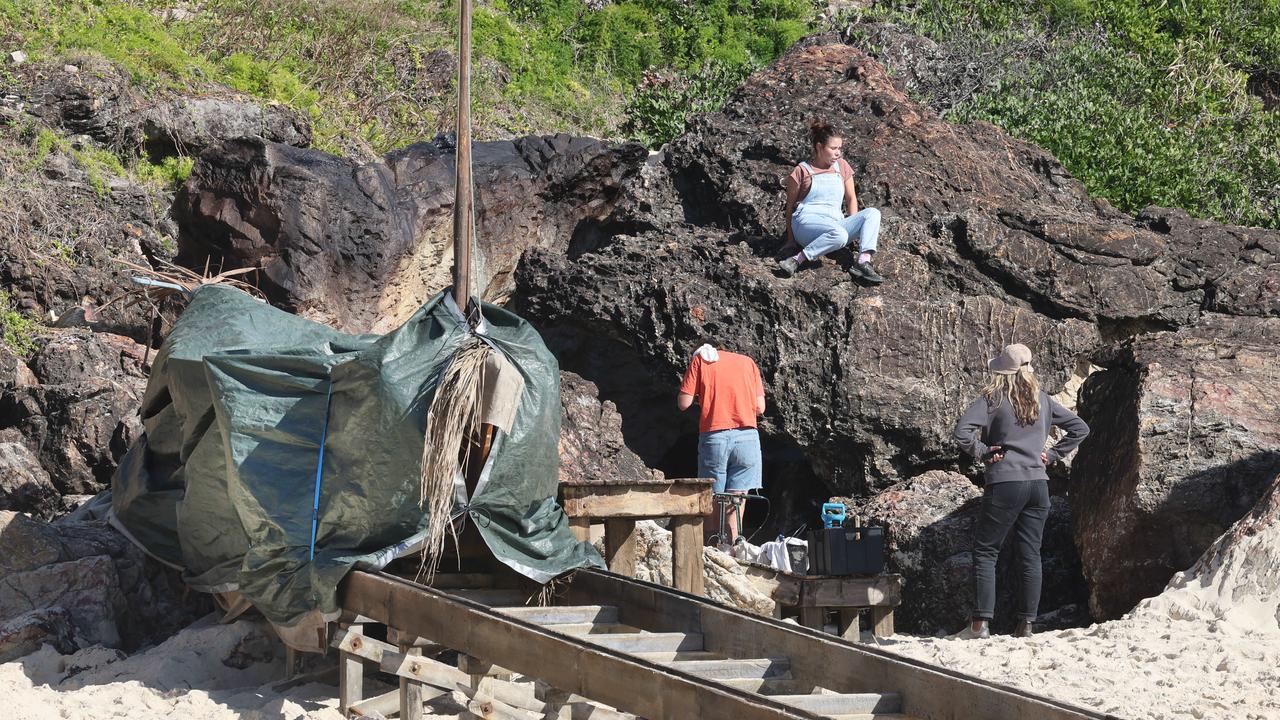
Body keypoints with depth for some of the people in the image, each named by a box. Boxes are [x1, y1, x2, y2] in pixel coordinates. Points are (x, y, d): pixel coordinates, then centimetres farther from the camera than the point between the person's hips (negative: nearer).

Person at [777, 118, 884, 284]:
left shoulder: (842, 166, 17)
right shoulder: (802, 171, 2)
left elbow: (851, 198, 21)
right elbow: (790, 206, 6)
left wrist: (855, 226, 7)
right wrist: (791, 240, 1)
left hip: (836, 222, 6)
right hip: (807, 222, -6)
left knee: (872, 213, -18)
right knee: (839, 235, -39)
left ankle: (863, 262, -33)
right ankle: (796, 260, -34)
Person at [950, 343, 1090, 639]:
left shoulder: (993, 399, -5)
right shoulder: (1043, 400, 10)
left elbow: (962, 431, -18)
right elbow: (1080, 428, 17)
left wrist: (982, 452, -4)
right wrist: (1053, 454, 13)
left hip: (1004, 484, -4)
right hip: (1038, 484, 5)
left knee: (985, 552, 2)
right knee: (1030, 555, 6)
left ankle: (980, 623, -5)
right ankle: (1026, 625, 6)